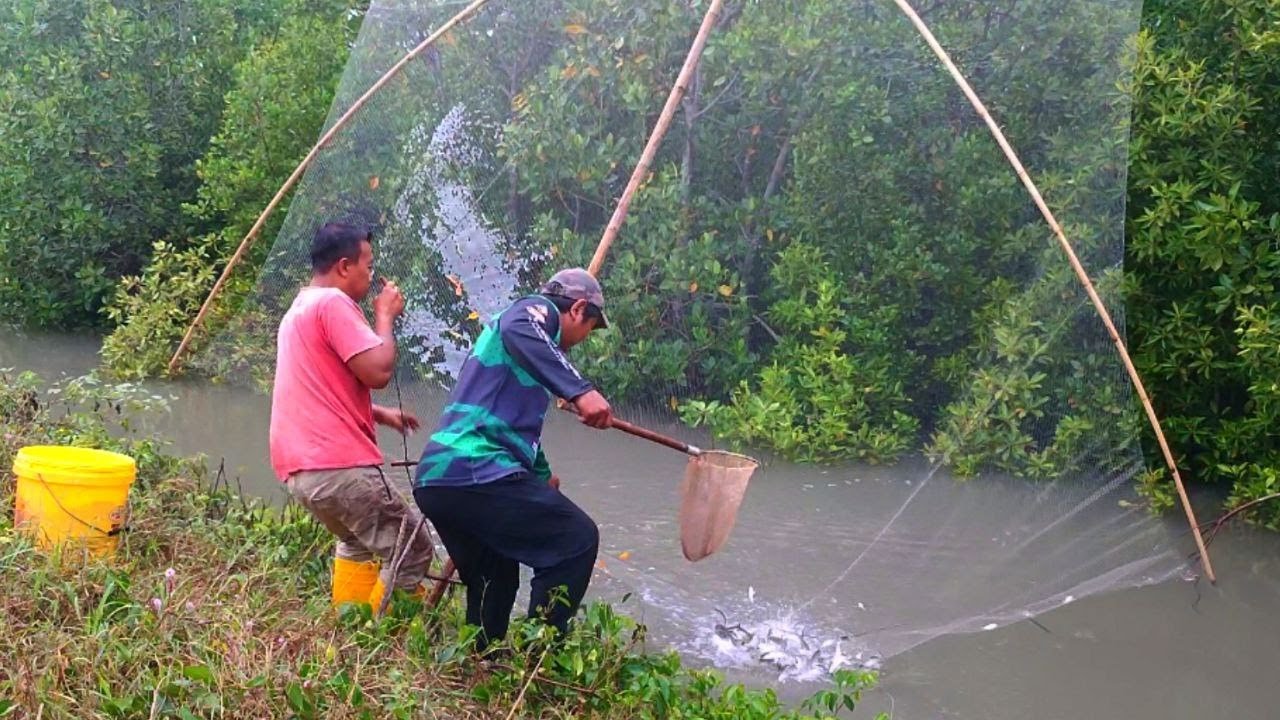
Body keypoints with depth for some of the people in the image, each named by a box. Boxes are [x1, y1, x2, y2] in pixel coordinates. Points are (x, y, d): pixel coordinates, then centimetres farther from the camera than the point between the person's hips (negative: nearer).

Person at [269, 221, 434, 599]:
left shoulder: (300, 307, 22)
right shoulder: (333, 302, -10)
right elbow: (378, 371, -18)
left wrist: (382, 414, 25)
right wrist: (385, 316, -2)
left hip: (303, 465, 10)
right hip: (336, 465, -10)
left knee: (358, 543, 28)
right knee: (412, 551, -2)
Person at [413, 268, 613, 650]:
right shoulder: (539, 309, 5)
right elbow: (516, 333, -23)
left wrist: (542, 475, 59)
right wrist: (580, 389, -30)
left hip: (434, 479, 10)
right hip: (474, 472, -10)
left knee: (494, 582, 22)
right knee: (577, 539, -3)